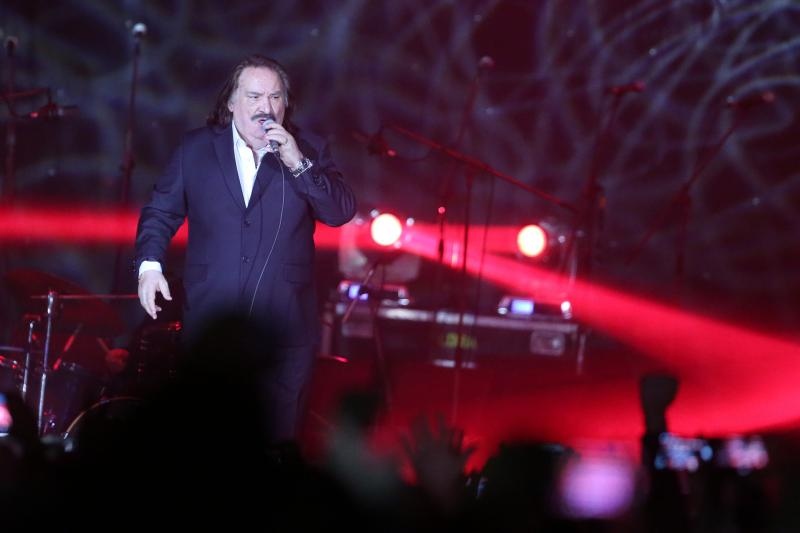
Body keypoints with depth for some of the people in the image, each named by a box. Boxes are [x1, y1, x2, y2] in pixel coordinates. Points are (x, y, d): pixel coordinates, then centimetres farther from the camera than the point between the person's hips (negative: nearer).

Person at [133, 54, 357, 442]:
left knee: (276, 444, 4)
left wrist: (298, 164, -16)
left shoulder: (309, 150, 4)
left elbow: (342, 212, -5)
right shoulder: (196, 149, 6)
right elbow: (161, 211, 9)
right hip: (211, 322, 0)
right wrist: (149, 264, -7)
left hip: (284, 327, 0)